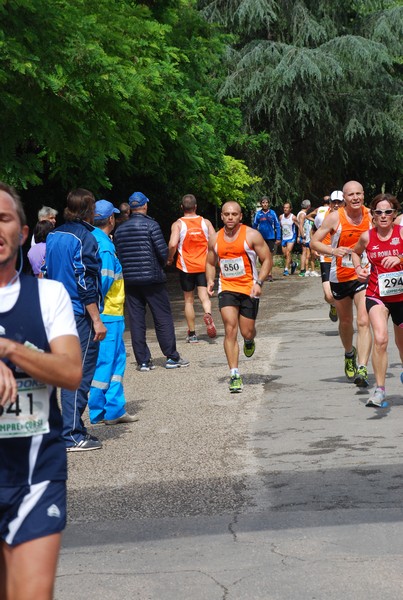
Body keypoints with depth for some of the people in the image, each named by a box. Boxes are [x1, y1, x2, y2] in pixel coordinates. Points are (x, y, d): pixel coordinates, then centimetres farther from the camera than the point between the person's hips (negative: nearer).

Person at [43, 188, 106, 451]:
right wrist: (96, 320, -16)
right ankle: (72, 436, -3)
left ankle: (75, 428, 21)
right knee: (79, 375, -5)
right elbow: (86, 283, -18)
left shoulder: (53, 236, 11)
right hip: (80, 315, -8)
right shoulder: (84, 238, -14)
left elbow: (46, 272, 17)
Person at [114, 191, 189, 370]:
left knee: (136, 320, 5)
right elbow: (163, 251, -11)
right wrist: (161, 265, 9)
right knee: (163, 318, 3)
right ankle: (171, 357, 5)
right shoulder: (150, 225, -8)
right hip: (152, 278, -4)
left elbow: (117, 255, 8)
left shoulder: (120, 229, 8)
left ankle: (143, 360, 5)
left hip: (129, 280, 4)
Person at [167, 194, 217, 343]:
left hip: (186, 267, -1)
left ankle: (192, 334, 14)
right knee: (204, 296, -3)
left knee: (189, 300, 10)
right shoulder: (205, 222, 3)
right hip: (204, 266, 1)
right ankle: (208, 314, -37)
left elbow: (172, 244, -18)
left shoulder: (178, 224, -5)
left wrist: (170, 258, 0)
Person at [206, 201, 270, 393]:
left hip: (249, 289, -1)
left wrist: (259, 282, -16)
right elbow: (210, 263, 19)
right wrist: (210, 280, -1)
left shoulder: (251, 235, -6)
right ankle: (234, 374, -11)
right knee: (230, 329, -14)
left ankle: (249, 341, 46)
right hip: (227, 288, 2)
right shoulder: (215, 239, 5)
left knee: (247, 332, 5)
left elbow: (266, 259, -4)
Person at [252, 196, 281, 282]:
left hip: (270, 238, -1)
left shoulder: (272, 213, -1)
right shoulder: (258, 214, 2)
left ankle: (270, 274, 6)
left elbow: (277, 226, 3)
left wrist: (278, 238, -2)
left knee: (270, 256, 1)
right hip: (261, 238, 1)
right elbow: (254, 226, 6)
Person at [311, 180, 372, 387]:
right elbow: (314, 242, -6)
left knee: (364, 321, -17)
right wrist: (333, 250, -24)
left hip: (364, 275, 0)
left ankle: (362, 369, -22)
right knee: (345, 322, 17)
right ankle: (349, 354, 46)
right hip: (340, 276, 1)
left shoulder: (370, 216, -3)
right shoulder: (335, 218, -9)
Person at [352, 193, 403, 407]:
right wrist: (358, 268, 2)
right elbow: (355, 252, 20)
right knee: (380, 339, -23)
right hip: (376, 295, 0)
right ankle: (379, 389, -18)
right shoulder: (367, 237, -2)